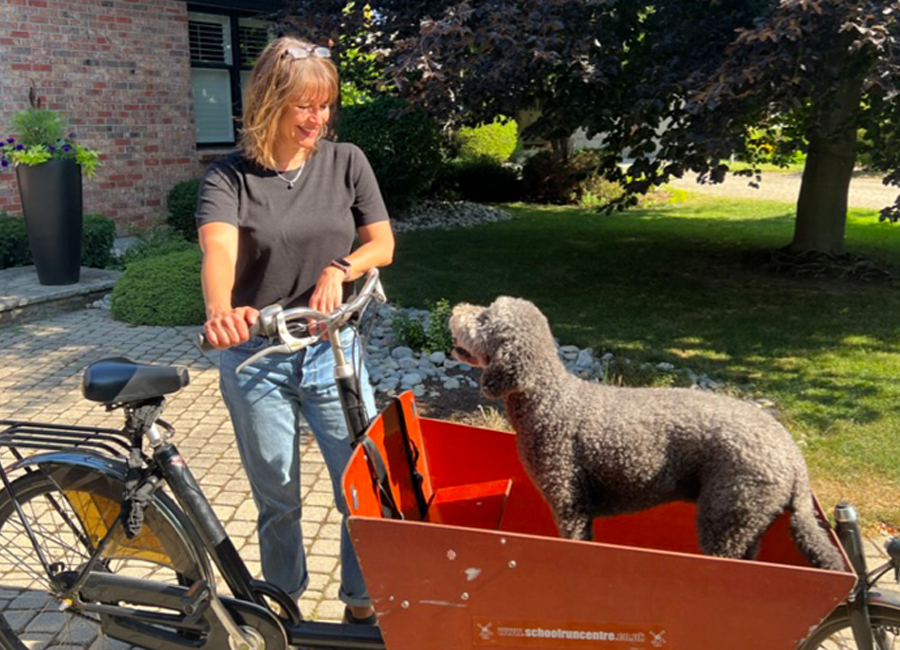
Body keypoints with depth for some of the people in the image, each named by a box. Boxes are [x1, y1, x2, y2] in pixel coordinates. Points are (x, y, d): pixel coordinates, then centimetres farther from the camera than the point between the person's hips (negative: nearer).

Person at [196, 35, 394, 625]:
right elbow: (219, 249, -26)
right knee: (277, 498, 12)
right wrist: (221, 311, -47)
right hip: (256, 358, -1)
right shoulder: (230, 176, -8)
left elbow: (382, 244, 2)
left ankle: (362, 599, 28)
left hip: (333, 350, 2)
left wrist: (339, 269, -19)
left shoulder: (345, 162, 0)